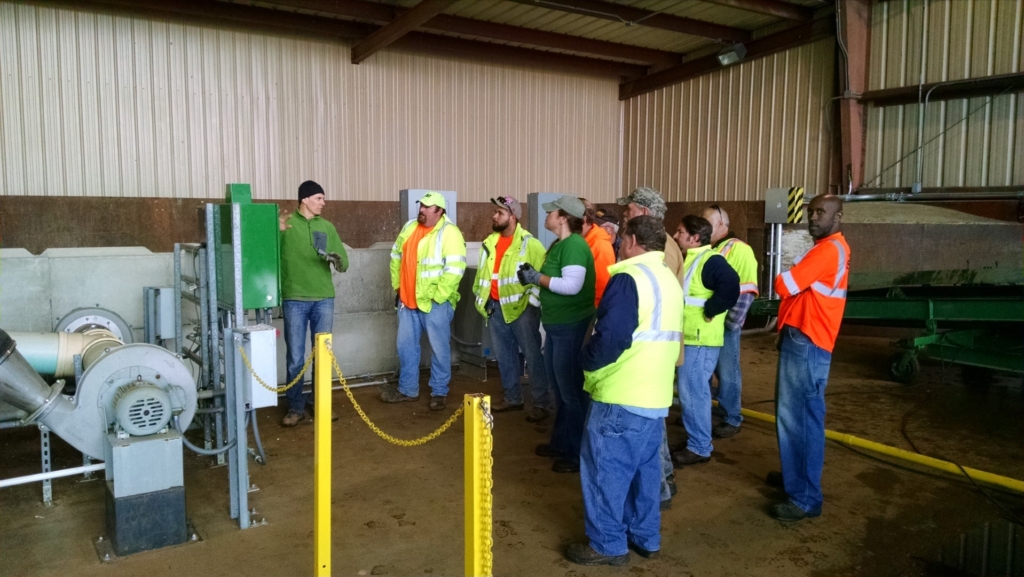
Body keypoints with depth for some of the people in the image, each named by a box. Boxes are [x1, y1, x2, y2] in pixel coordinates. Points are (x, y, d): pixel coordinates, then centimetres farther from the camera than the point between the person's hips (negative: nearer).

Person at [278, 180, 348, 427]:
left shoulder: (327, 227, 8)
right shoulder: (286, 224, -2)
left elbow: (344, 263, 7)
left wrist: (338, 261, -16)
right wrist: (276, 230, -25)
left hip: (324, 299, 3)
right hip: (294, 299, -3)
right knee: (295, 357, 3)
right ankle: (295, 407, 15)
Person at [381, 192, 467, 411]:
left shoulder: (449, 233, -14)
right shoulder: (410, 227, 9)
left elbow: (455, 269, -20)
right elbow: (396, 256, 19)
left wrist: (437, 297, -19)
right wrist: (397, 286, 14)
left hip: (435, 303, -7)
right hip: (408, 300, 7)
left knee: (439, 349, 4)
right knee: (406, 346, 13)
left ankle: (439, 393, 17)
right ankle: (408, 390, 27)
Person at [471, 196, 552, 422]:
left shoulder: (529, 244, -10)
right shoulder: (490, 242, 11)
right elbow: (482, 272, 19)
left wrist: (533, 301, -17)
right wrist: (482, 296, 14)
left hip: (522, 308, -7)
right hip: (496, 307, 7)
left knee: (532, 355, -2)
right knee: (504, 355, 14)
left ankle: (541, 403, 5)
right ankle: (512, 398, 27)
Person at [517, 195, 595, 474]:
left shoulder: (575, 245, -19)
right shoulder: (560, 244, 13)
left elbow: (571, 285, -29)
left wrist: (537, 278, -20)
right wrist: (535, 276, -1)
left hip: (572, 326, -10)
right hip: (556, 325, 10)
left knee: (572, 390, 0)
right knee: (560, 387, 20)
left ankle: (578, 453, 12)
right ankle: (561, 442, 34)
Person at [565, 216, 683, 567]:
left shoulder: (629, 278, -15)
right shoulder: (669, 280, 15)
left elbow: (610, 337, -22)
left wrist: (586, 361, -5)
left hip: (622, 395, -9)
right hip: (655, 394, 9)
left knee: (605, 469, 1)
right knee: (645, 468, 17)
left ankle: (608, 544, 10)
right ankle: (645, 537, 27)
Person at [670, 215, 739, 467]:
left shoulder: (711, 261, -16)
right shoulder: (688, 259, 14)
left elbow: (730, 288, -30)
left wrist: (709, 311, -21)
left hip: (701, 340, -10)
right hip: (688, 337, 10)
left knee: (693, 393, -4)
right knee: (690, 392, 15)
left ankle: (700, 448, 7)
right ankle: (695, 441, 26)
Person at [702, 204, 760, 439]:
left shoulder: (740, 250, -6)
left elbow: (746, 291, -13)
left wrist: (731, 322, -18)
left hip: (724, 324, -7)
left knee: (726, 372, 2)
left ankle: (731, 420, 15)